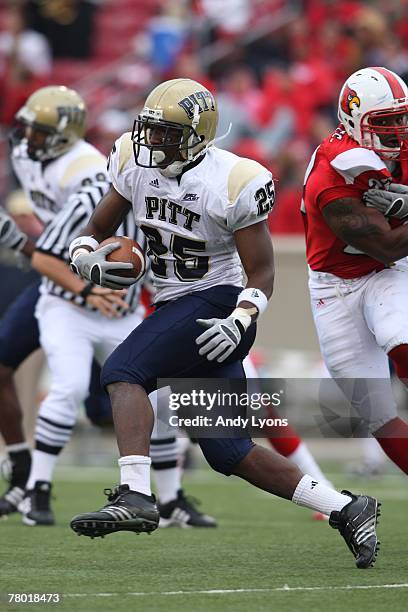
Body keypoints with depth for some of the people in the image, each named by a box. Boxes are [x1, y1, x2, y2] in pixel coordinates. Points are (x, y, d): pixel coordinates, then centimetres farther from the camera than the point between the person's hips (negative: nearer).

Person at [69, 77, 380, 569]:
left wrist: (239, 321, -27)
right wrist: (87, 259, -11)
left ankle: (134, 496, -36)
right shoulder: (138, 164, 2)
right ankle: (345, 509, 12)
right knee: (227, 451, 6)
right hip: (176, 305, 8)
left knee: (124, 371, -25)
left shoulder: (232, 183, -15)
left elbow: (262, 273, -11)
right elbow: (96, 229, 12)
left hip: (217, 301, -8)